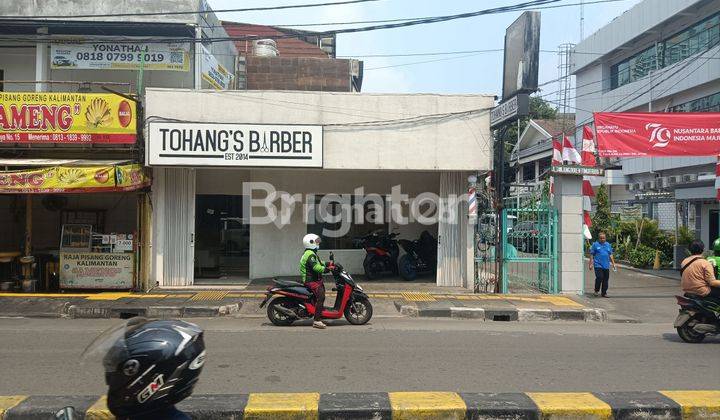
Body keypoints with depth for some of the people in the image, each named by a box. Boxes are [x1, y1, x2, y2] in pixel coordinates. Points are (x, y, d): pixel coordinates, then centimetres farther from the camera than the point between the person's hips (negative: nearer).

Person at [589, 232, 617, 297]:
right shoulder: (595, 244, 0)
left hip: (606, 266, 4)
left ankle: (604, 293, 16)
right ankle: (596, 290, 6)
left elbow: (610, 255, 18)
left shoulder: (608, 245, 13)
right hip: (598, 265, -4)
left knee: (606, 279, 6)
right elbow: (592, 255, 1)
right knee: (599, 278, -14)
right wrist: (591, 264, -4)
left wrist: (613, 264, 13)